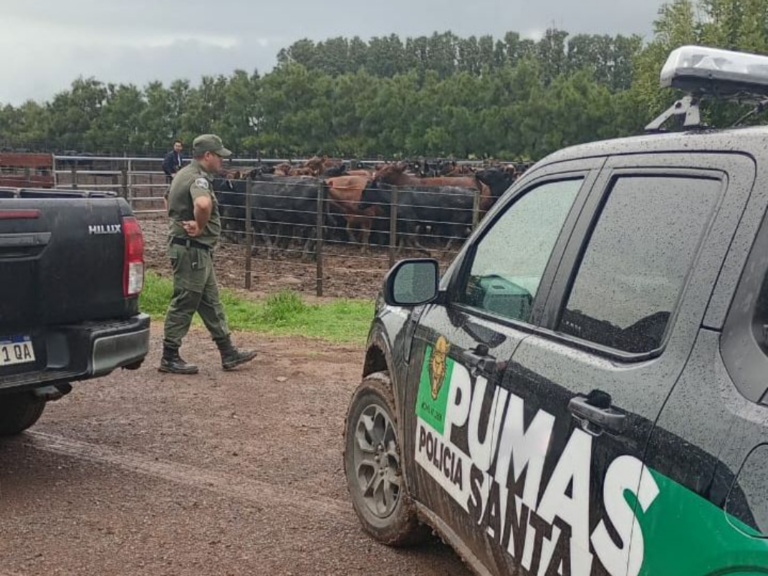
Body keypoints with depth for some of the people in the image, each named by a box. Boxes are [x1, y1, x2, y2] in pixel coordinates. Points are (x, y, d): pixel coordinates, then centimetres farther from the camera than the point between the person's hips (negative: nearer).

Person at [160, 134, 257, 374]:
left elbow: (169, 199, 33)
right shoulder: (198, 178, -18)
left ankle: (228, 353, 19)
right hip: (192, 249, -11)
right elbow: (203, 204, -41)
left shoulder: (184, 174, 14)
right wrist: (200, 227, -24)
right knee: (184, 304, -2)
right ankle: (169, 358, 7)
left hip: (198, 251, 11)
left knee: (211, 302, 12)